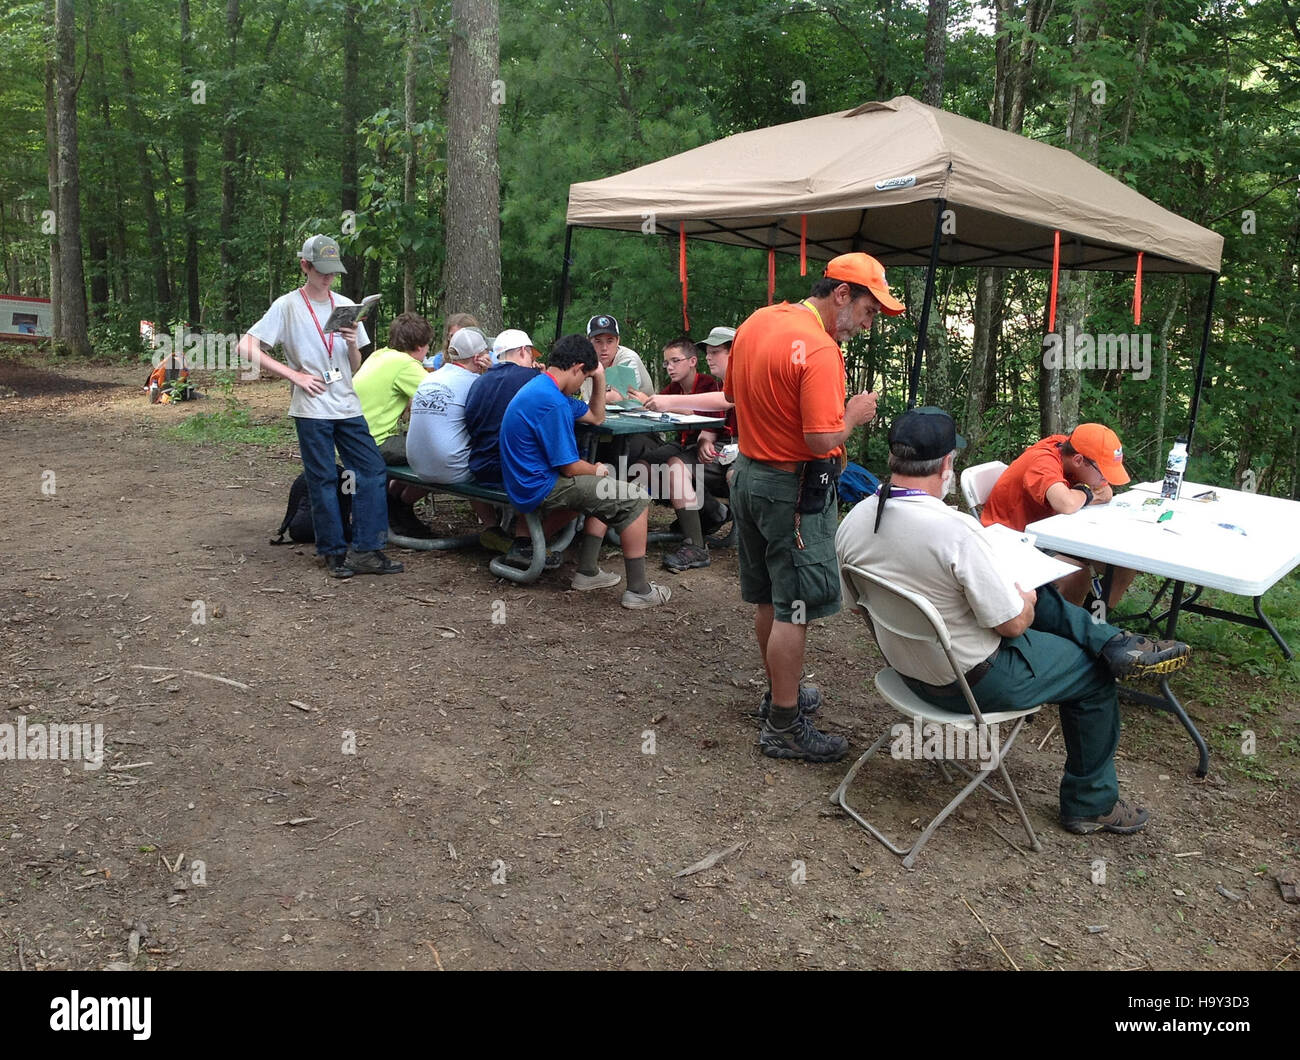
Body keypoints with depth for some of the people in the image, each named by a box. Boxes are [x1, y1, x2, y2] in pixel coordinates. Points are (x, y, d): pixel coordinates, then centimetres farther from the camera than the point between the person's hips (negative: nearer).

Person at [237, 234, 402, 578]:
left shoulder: (345, 306, 11)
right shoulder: (287, 306, -3)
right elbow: (246, 347, -8)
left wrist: (353, 345, -8)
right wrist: (295, 375, -12)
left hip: (347, 405, 5)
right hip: (311, 409, -4)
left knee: (373, 470, -2)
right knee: (324, 480, 1)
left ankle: (365, 550, 3)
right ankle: (335, 552, 13)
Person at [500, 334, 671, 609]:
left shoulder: (542, 388, 12)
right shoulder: (552, 403, -22)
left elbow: (596, 417, 23)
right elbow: (570, 467, -20)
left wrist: (599, 379, 9)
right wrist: (597, 470, 1)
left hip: (528, 481, 11)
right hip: (541, 490, -11)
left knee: (607, 493, 28)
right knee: (636, 500, -8)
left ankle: (587, 572, 23)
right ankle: (638, 590, -4)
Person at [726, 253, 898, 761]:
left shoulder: (755, 322, 5)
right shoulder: (819, 351, -23)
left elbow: (732, 392, 17)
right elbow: (823, 439, -26)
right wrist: (854, 413, -8)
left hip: (748, 471, 9)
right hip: (793, 491, -9)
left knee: (767, 599, 20)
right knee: (793, 611, 0)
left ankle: (780, 693, 37)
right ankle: (783, 727, 10)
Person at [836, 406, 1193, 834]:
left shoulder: (852, 522, -11)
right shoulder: (955, 529, -33)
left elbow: (856, 602, 5)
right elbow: (1013, 624, -23)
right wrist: (1025, 601, 2)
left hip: (905, 666, 8)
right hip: (975, 681, -7)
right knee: (1094, 675, 17)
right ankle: (1091, 804, 32)